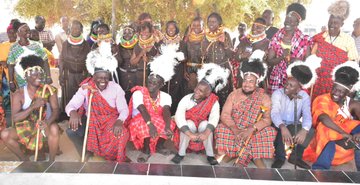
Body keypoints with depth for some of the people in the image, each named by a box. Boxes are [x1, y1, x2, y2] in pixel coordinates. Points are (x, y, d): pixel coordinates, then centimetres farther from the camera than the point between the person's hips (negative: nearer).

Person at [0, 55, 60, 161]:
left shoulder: (49, 90, -9)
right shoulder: (19, 94, -9)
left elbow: (55, 110, -17)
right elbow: (15, 118, -17)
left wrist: (48, 122, -40)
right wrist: (33, 106, -31)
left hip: (43, 127, -2)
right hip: (26, 128, 2)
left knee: (54, 128, -35)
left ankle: (51, 161, -15)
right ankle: (25, 160, 2)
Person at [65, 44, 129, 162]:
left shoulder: (116, 88, -9)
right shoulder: (86, 88, -9)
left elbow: (124, 109, -12)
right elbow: (70, 105, -15)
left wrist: (119, 121, -36)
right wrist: (73, 112, -42)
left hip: (111, 122, -1)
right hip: (91, 122, 1)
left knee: (121, 134, -32)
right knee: (71, 131, -25)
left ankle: (116, 159, 0)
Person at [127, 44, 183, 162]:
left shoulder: (165, 97, -7)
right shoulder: (138, 93, -15)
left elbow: (166, 112, -26)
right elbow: (143, 110, -33)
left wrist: (167, 126, -48)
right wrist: (150, 124, -52)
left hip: (159, 121, 3)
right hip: (140, 122, -3)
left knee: (170, 124, -27)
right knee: (143, 124, -37)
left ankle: (159, 145, 0)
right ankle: (146, 149, -15)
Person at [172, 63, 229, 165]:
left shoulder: (213, 102, -19)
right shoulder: (186, 99, -23)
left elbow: (214, 118, -31)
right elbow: (179, 117, -33)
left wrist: (206, 133, -47)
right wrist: (190, 134, -42)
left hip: (202, 128, 1)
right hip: (188, 127, -1)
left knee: (204, 124, -31)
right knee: (189, 123, -33)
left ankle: (210, 155, -17)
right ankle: (181, 153, -17)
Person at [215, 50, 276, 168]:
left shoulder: (264, 97, -5)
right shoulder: (234, 94, -1)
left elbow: (267, 119, -16)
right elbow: (225, 115, -10)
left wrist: (251, 129, -33)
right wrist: (235, 129, -28)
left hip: (254, 131, 0)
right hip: (234, 129, 1)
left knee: (269, 131, -29)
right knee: (221, 129, -28)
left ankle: (257, 158, -21)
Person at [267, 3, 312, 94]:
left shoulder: (304, 40, 0)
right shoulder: (276, 38, 3)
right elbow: (269, 61, 2)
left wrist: (299, 62, -15)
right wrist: (282, 57, -15)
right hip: (277, 79, 1)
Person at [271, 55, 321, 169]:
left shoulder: (304, 97, -6)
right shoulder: (277, 93, -13)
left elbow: (307, 115, -22)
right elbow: (274, 112, -30)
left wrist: (304, 130, -46)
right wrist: (283, 127, -52)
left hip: (294, 126, 2)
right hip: (279, 126, -2)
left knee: (310, 131, -26)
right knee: (282, 133, -35)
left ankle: (296, 157, -7)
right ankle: (280, 158, -14)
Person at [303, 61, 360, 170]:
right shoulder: (322, 100, -10)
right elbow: (324, 119, -30)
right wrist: (344, 134, -39)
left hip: (344, 141, 3)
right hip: (325, 139, -3)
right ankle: (319, 169, -34)